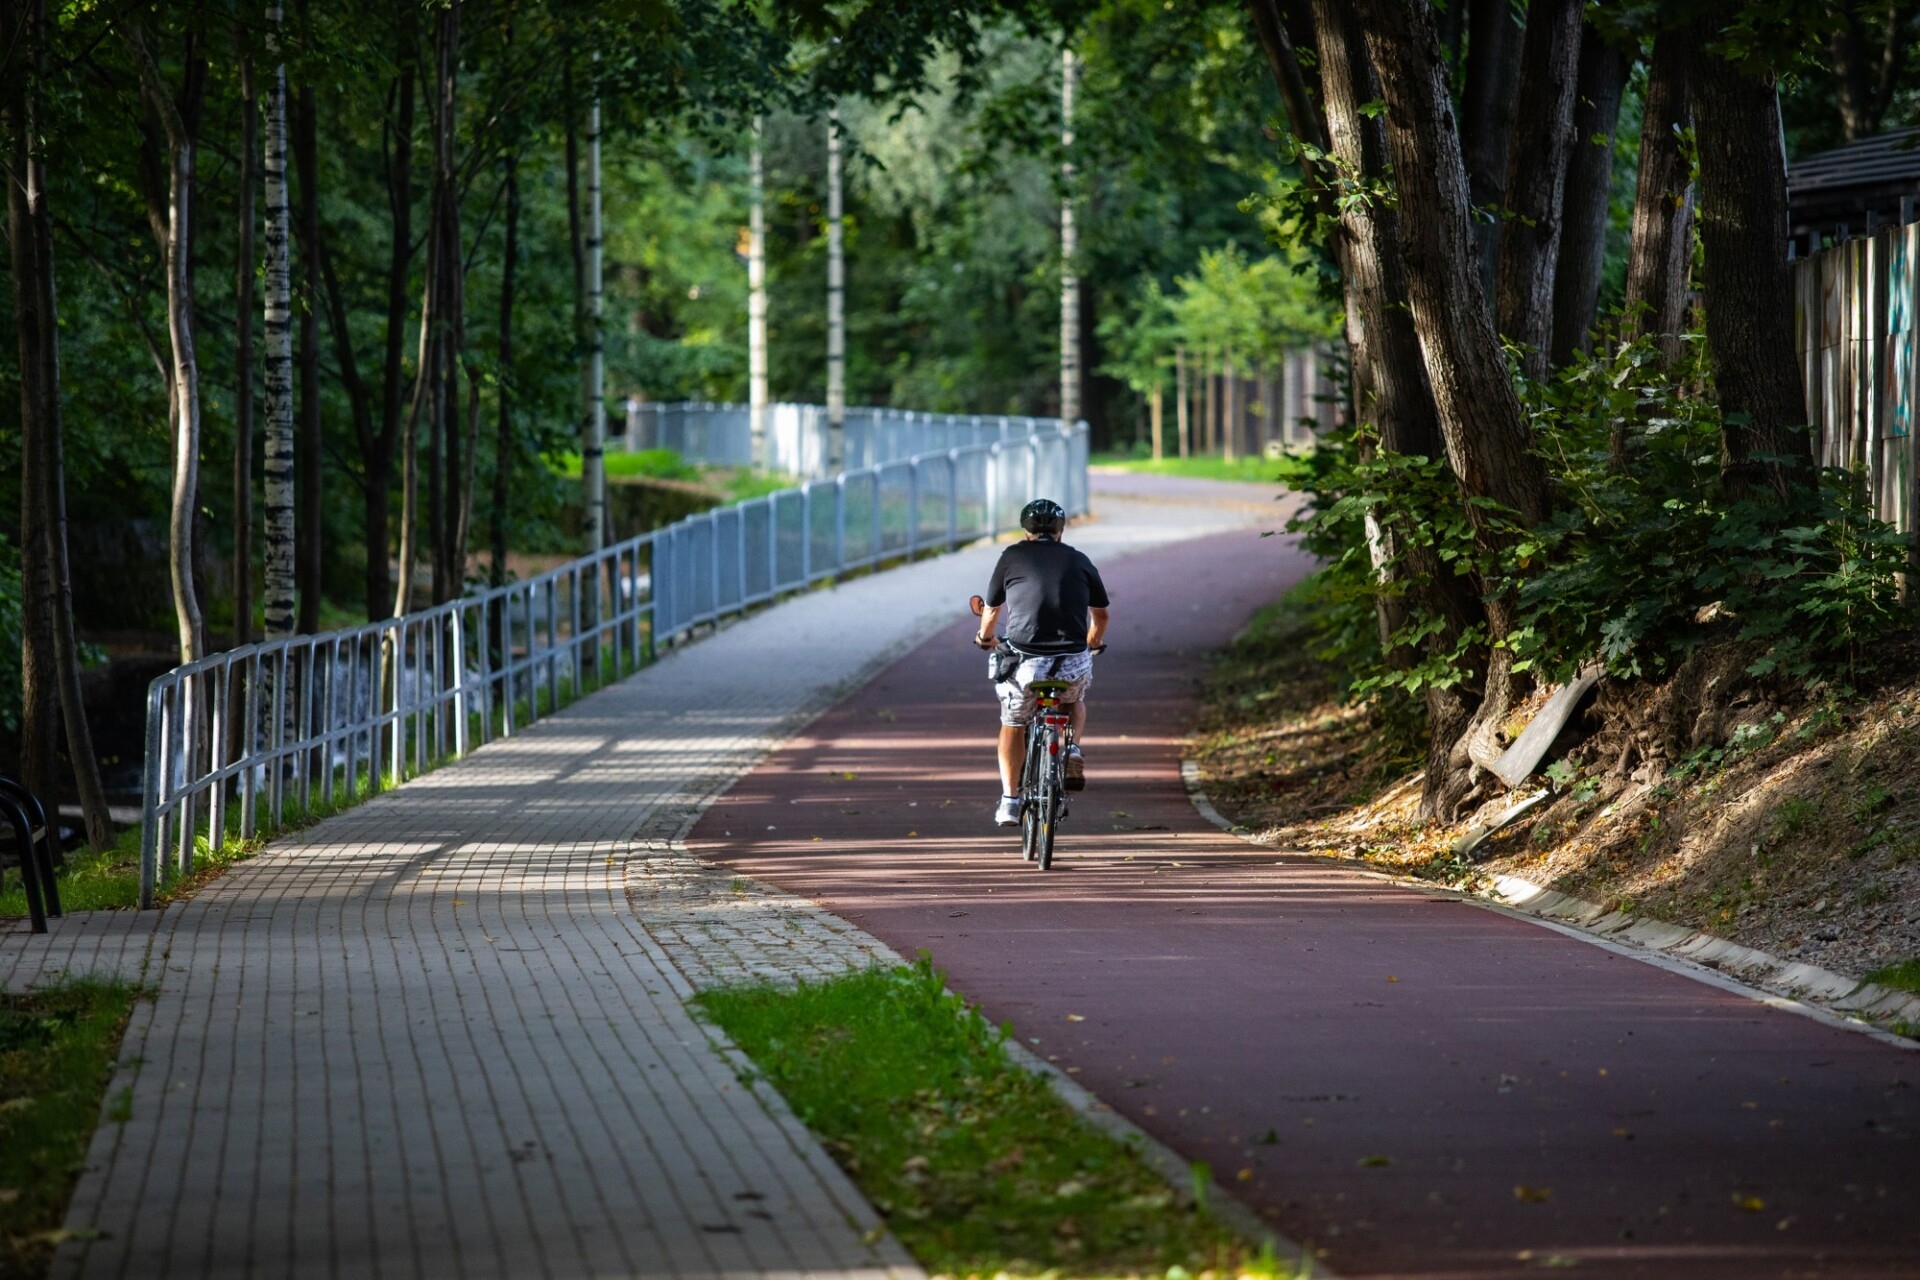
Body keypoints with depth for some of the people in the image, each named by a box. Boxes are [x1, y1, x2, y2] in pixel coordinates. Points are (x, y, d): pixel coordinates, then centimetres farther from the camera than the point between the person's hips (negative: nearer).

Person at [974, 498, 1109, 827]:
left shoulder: (1013, 556, 9)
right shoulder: (1079, 560, 13)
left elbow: (991, 610, 19)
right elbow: (1101, 614, 22)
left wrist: (985, 638, 41)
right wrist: (1094, 642, 44)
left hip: (1025, 661, -1)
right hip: (1074, 664, 1)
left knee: (1013, 724, 22)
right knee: (1075, 701, 34)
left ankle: (1009, 800, 14)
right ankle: (1072, 749, 9)